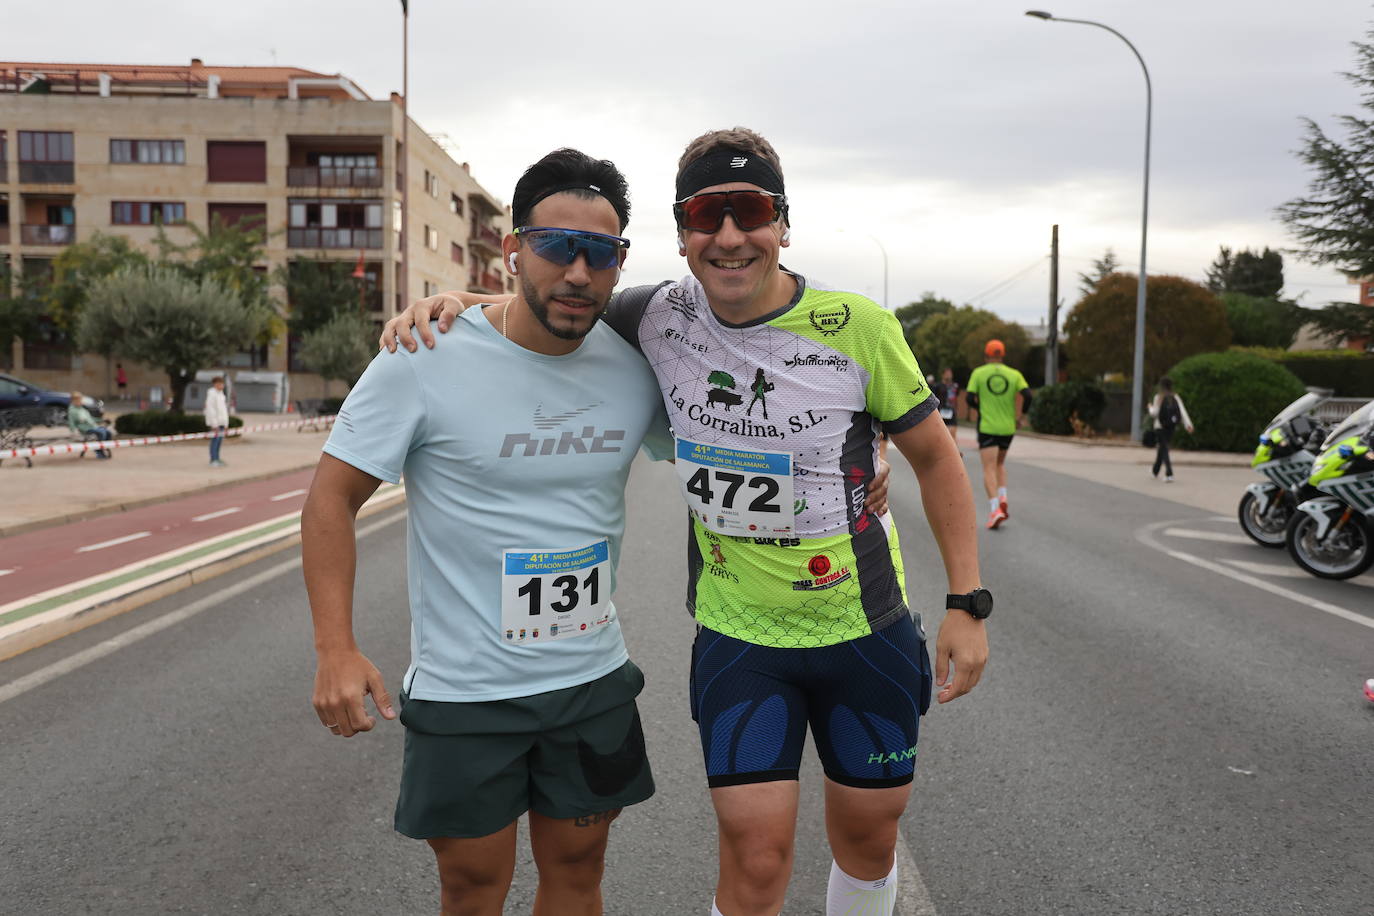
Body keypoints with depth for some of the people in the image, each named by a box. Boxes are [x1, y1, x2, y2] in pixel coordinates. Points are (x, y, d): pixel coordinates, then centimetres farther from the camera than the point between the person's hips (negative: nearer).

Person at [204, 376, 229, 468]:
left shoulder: (220, 394, 14)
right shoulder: (211, 394, -13)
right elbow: (210, 410, -18)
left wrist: (226, 424, 16)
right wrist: (214, 424, -21)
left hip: (221, 421, 9)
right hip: (215, 422, -9)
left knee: (220, 440, 9)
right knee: (215, 440, -8)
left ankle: (217, 460, 14)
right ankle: (213, 461, -4)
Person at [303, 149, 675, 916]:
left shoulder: (636, 365, -4)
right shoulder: (427, 359, -15)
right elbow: (333, 497, -10)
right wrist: (336, 649, -18)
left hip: (595, 679, 4)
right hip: (464, 688, -3)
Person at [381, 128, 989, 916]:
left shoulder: (858, 328, -14)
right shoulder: (659, 319, -10)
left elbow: (937, 459, -3)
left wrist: (968, 603, -6)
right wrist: (455, 302, -12)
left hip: (866, 631, 0)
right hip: (736, 635, 0)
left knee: (869, 835, 17)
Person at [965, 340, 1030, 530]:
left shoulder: (978, 373, 1)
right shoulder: (1014, 374, 5)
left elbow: (970, 398, -6)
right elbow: (1027, 395, -6)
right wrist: (1019, 417, 5)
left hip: (986, 427, -3)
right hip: (1008, 427, 3)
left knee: (989, 469, -5)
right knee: (1000, 463, 23)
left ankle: (994, 508, -21)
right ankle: (1003, 499, 4)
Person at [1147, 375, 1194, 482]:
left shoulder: (1159, 396, -8)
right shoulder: (1175, 397, 3)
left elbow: (1154, 413, -11)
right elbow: (1183, 411, -6)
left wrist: (1150, 408, 12)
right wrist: (1188, 424, -13)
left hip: (1160, 427, -5)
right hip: (1172, 427, 5)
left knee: (1164, 450, -6)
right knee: (1161, 448, 22)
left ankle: (1169, 474, -20)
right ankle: (1155, 471, 37)